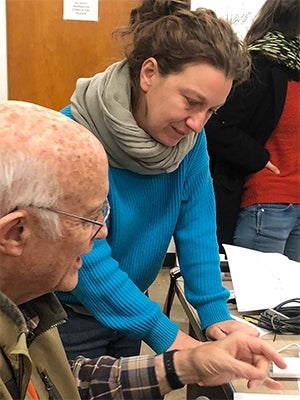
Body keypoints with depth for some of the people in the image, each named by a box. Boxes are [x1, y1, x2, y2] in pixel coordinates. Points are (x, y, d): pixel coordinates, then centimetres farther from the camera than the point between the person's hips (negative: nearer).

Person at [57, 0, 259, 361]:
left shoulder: (190, 137, -11)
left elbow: (196, 227, -7)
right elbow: (87, 260, -29)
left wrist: (214, 313, -14)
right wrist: (165, 335, -29)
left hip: (130, 307, 6)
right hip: (67, 317, -5)